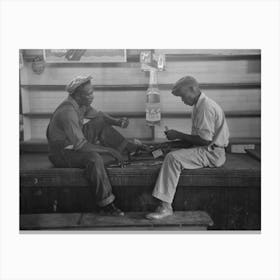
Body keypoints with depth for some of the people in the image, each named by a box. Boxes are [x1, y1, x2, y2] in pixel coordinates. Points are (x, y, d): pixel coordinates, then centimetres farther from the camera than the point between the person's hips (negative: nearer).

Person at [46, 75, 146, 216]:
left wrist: (117, 121, -6)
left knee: (100, 123, 5)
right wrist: (109, 150, -27)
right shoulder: (67, 112, -31)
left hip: (74, 144, 9)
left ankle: (128, 147, 9)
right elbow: (80, 145, -32)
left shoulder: (81, 103, -4)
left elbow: (98, 114, 13)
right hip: (61, 153, -9)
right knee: (94, 158, -34)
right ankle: (106, 204, -25)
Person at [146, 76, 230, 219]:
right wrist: (178, 136, 5)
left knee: (173, 158, -23)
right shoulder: (200, 105, 16)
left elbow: (205, 139, -22)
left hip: (212, 153, -10)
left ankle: (165, 206, -23)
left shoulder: (206, 107, -16)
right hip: (207, 150, 10)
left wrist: (178, 135, -14)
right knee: (170, 151, 7)